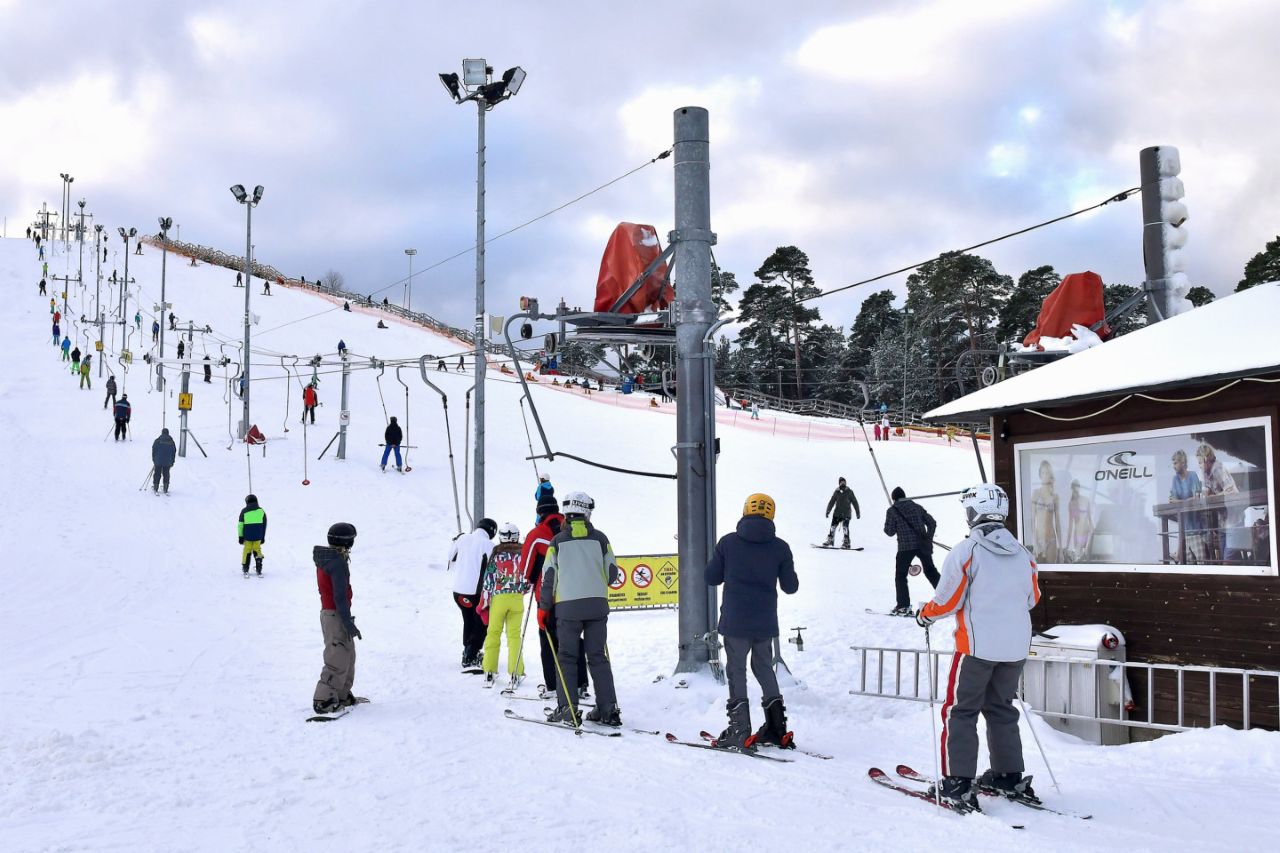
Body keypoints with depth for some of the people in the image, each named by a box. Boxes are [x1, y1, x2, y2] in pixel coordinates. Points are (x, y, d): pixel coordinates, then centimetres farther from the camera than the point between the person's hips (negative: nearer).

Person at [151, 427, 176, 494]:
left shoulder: (157, 440, -4)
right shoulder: (171, 441, 3)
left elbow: (153, 450, -2)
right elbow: (174, 452, 7)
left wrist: (154, 460, 8)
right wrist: (172, 462, 15)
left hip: (158, 461, -2)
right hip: (167, 463, 2)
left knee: (157, 474, 7)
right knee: (166, 475, 9)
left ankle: (155, 489, 8)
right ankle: (166, 489, 8)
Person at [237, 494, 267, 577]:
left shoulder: (244, 511, -2)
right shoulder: (261, 511, 3)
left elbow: (240, 525, -1)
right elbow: (264, 525, 8)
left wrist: (240, 536, 6)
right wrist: (263, 537, 15)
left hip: (247, 536, -1)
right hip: (258, 536, 1)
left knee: (247, 551, 11)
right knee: (257, 550, 11)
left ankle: (245, 571, 12)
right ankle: (259, 571, 3)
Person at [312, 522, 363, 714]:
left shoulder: (324, 559, 11)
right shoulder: (338, 562, -19)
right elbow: (340, 596, -22)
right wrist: (348, 622, -21)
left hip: (327, 612, 10)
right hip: (336, 616, -10)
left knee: (348, 655, 18)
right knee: (338, 659, -6)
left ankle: (342, 695, 26)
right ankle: (323, 700, -6)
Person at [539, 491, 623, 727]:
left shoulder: (558, 541, 2)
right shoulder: (600, 538, 4)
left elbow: (549, 577, 1)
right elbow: (612, 575, 5)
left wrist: (543, 607, 8)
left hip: (568, 606, -2)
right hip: (598, 605, 2)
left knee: (566, 657, 6)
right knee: (598, 657, 8)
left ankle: (566, 709, 2)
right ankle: (608, 709, 5)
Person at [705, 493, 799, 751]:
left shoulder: (728, 542, -6)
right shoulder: (780, 547, -2)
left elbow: (711, 578, -2)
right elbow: (790, 586, 2)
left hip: (735, 622, -3)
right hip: (766, 622, 3)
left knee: (736, 670, 6)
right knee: (764, 667, 18)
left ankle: (740, 731, 1)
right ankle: (777, 728, 19)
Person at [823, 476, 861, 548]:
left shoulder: (849, 492, 2)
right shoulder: (836, 492, 8)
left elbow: (855, 502, 5)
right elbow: (831, 502, 13)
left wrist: (858, 512, 2)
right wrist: (828, 511, 5)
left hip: (846, 513, -3)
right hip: (837, 513, 3)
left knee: (845, 527, -15)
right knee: (833, 526, 1)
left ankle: (846, 543, -13)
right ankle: (830, 540, 17)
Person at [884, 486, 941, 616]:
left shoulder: (892, 510, -1)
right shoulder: (917, 506, 12)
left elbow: (890, 531, 1)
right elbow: (932, 523, 11)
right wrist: (928, 539, 19)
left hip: (906, 546, -4)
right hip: (923, 545, 4)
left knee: (900, 575, 7)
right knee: (931, 571, 18)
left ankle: (903, 606, 0)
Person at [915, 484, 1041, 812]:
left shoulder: (965, 551, -13)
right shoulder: (1022, 554, 5)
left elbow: (947, 601, -10)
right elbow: (1032, 599, 16)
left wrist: (925, 615, 9)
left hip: (977, 646, -6)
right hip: (1016, 647, 6)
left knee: (960, 711, 3)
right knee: (1001, 709, 20)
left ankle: (957, 785, -1)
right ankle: (1010, 777, 25)